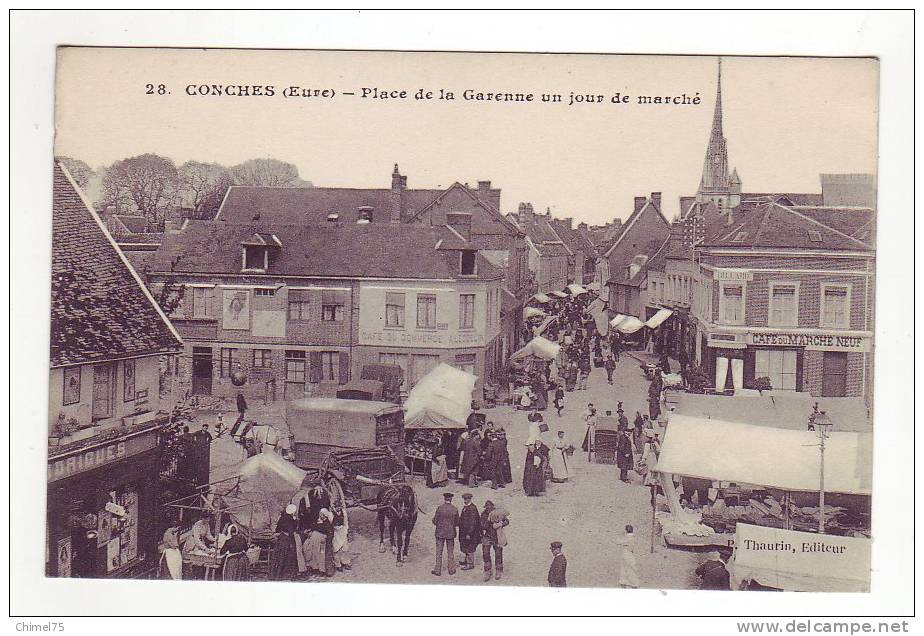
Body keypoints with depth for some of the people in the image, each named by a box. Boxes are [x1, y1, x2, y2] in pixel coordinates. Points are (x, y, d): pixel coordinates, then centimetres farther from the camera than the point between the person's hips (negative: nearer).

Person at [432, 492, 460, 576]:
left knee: (439, 552, 7)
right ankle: (451, 569, 19)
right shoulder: (455, 509, -6)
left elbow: (435, 521, -8)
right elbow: (457, 523, 0)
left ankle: (438, 570, 10)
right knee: (450, 552, 14)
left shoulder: (440, 508, -12)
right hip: (450, 533, 1)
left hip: (440, 532, -1)